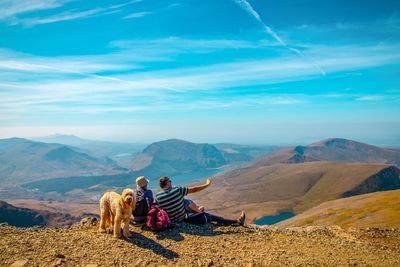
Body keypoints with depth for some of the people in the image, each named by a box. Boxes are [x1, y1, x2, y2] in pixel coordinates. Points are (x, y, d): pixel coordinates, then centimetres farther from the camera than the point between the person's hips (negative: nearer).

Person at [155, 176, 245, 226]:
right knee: (209, 216, 8)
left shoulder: (157, 196, -9)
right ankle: (237, 221, 17)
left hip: (172, 222, 5)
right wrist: (207, 184, 2)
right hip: (184, 219, -5)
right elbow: (194, 189, -12)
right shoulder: (177, 190, -20)